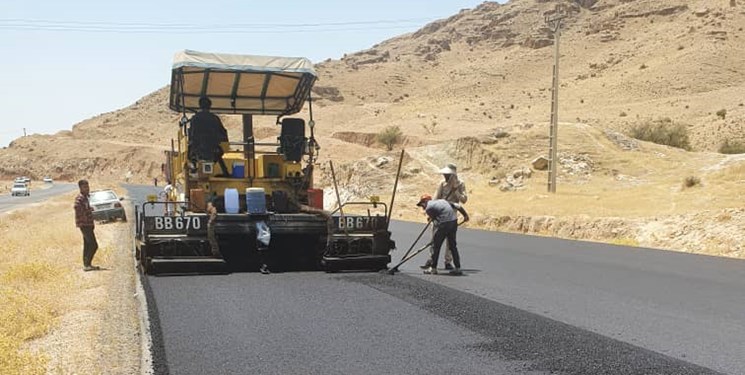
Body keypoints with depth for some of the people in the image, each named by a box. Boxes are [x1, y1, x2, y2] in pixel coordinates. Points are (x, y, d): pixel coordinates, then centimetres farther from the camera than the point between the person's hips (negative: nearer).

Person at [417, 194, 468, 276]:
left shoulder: (428, 207, 4)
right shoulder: (442, 201, 24)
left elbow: (434, 220, 2)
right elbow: (458, 206, 21)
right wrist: (465, 215, 27)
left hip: (444, 223, -7)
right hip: (454, 221, 7)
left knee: (436, 245, 6)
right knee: (453, 245, 17)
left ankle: (433, 268, 12)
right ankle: (457, 268, 18)